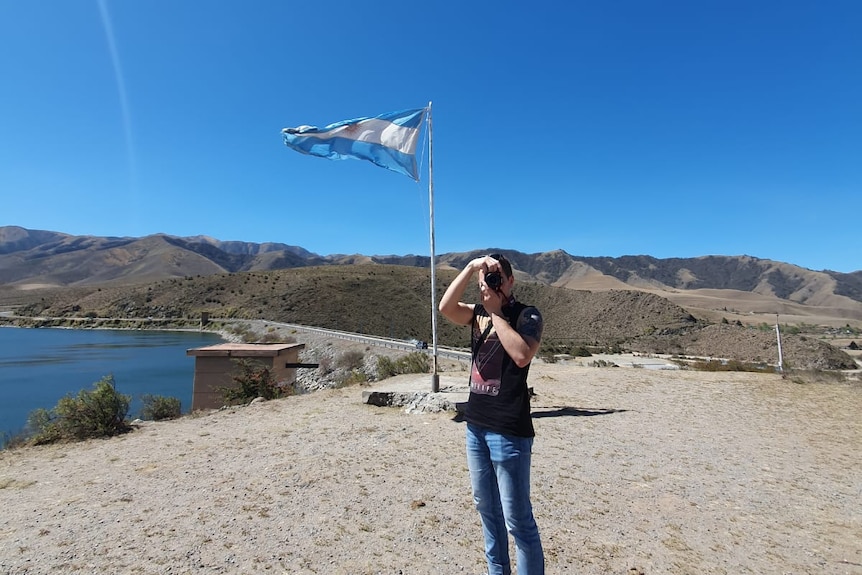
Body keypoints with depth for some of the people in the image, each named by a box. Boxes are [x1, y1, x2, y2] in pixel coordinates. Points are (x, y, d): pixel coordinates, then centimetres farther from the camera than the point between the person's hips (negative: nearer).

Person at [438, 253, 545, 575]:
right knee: (486, 509, 20)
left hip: (509, 430, -7)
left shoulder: (527, 316, -8)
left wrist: (496, 311, -18)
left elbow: (521, 355, -26)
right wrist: (470, 267, -17)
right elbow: (445, 308, -11)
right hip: (476, 425, 7)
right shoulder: (478, 313, 8)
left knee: (517, 518, 2)